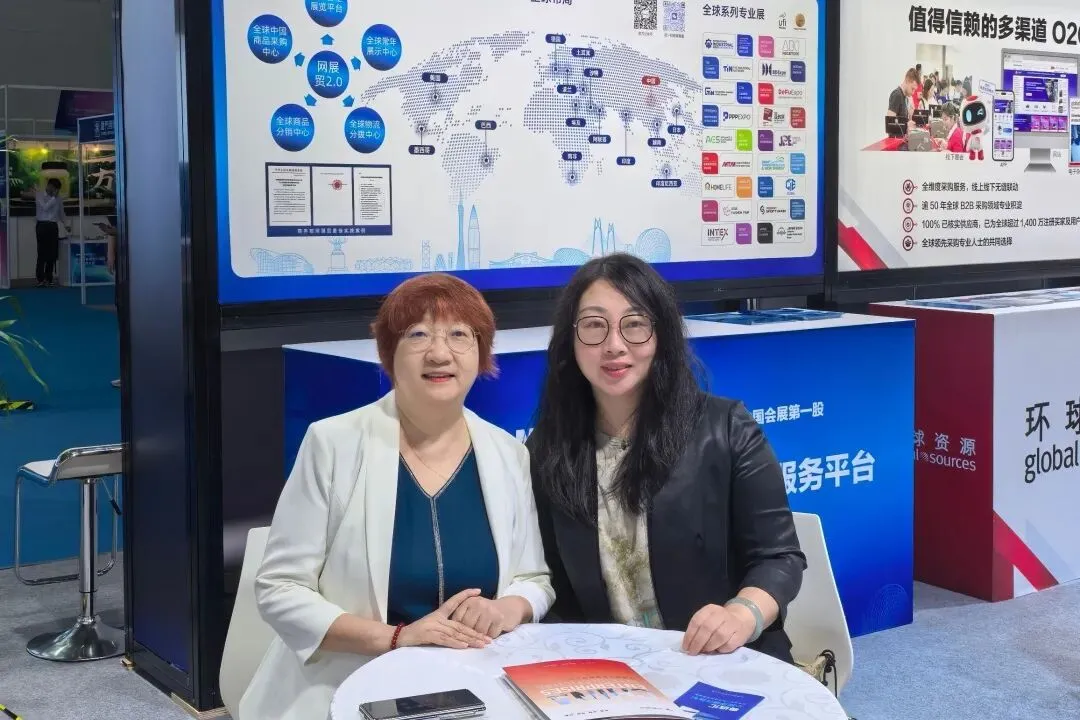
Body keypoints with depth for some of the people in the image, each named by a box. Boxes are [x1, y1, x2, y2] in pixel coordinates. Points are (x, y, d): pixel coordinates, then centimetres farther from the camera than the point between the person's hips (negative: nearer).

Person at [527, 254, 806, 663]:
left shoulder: (725, 430, -1)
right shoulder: (545, 449, 7)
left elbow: (778, 556, -1)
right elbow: (550, 580, 9)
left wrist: (744, 614, -21)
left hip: (726, 665, -1)